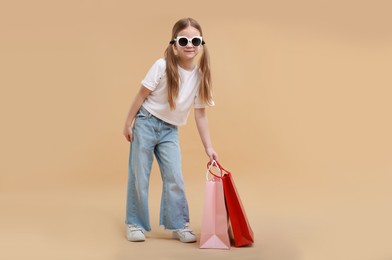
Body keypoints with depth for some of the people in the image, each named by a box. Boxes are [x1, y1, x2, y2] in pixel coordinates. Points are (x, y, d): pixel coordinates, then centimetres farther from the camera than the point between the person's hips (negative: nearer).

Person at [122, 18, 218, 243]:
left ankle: (179, 225, 12)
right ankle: (135, 224, 14)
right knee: (139, 176, 2)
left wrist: (209, 148, -3)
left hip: (170, 130, 3)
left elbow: (200, 115, -2)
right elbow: (142, 95, -9)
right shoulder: (162, 66, -18)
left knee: (175, 177, 0)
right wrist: (129, 123, -7)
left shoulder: (201, 76, -7)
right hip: (146, 123, -3)